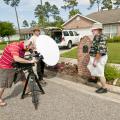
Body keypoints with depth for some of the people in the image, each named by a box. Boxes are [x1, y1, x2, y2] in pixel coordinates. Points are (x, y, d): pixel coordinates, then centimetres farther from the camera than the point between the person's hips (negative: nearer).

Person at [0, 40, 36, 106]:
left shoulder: (23, 48, -7)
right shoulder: (15, 46, -33)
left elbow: (21, 58, 1)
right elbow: (16, 59, -48)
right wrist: (29, 61, -42)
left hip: (15, 66, 8)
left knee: (23, 78, 13)